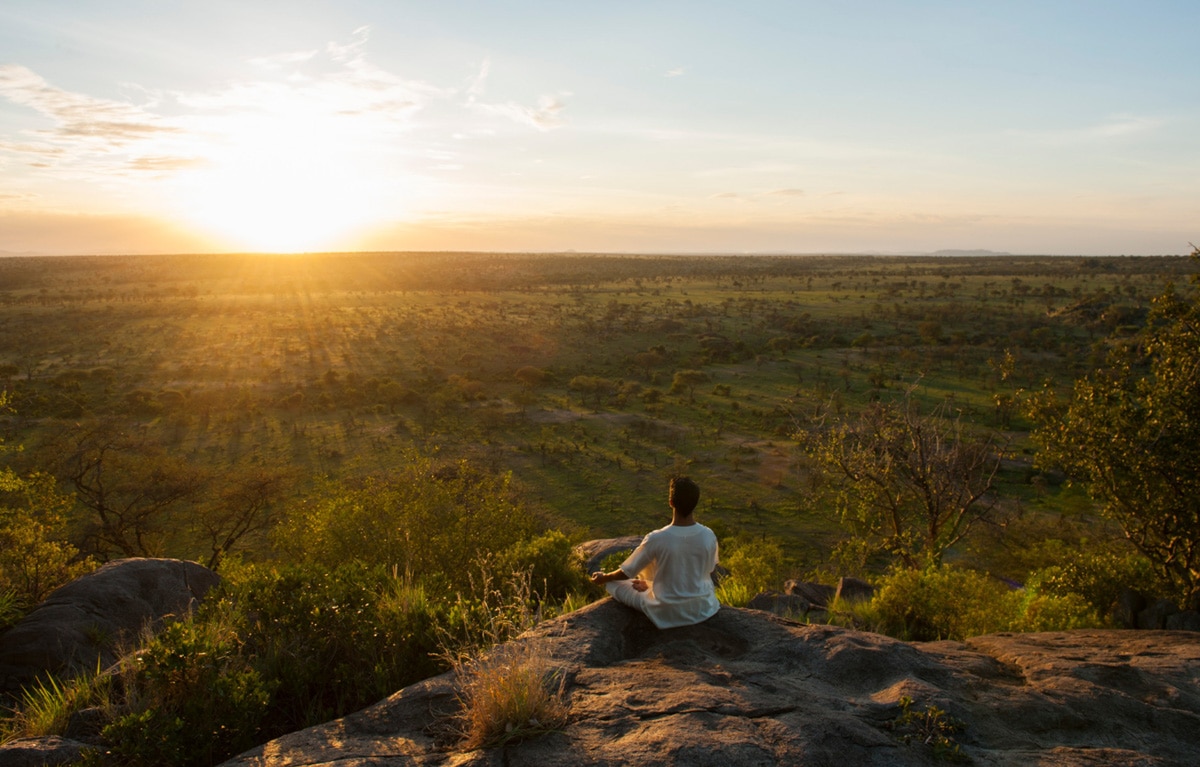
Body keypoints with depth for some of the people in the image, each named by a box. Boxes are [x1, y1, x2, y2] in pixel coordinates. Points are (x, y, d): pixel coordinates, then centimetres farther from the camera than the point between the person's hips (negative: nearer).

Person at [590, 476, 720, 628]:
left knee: (615, 582, 14)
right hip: (703, 608, 4)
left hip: (667, 613, -3)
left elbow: (627, 572, -10)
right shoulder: (709, 536, -15)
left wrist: (603, 578, 11)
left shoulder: (656, 538, -25)